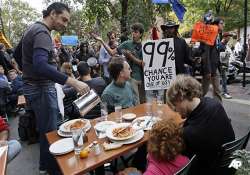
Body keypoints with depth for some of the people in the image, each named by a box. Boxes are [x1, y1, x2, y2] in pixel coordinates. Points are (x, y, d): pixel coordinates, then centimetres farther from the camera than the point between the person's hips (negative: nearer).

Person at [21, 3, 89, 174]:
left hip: (35, 87, 10)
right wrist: (73, 82, -40)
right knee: (50, 132, 1)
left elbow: (19, 54, 22)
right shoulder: (42, 32, -18)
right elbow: (40, 66, -34)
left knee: (45, 129, 20)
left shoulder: (33, 28, 14)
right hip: (42, 89, -10)